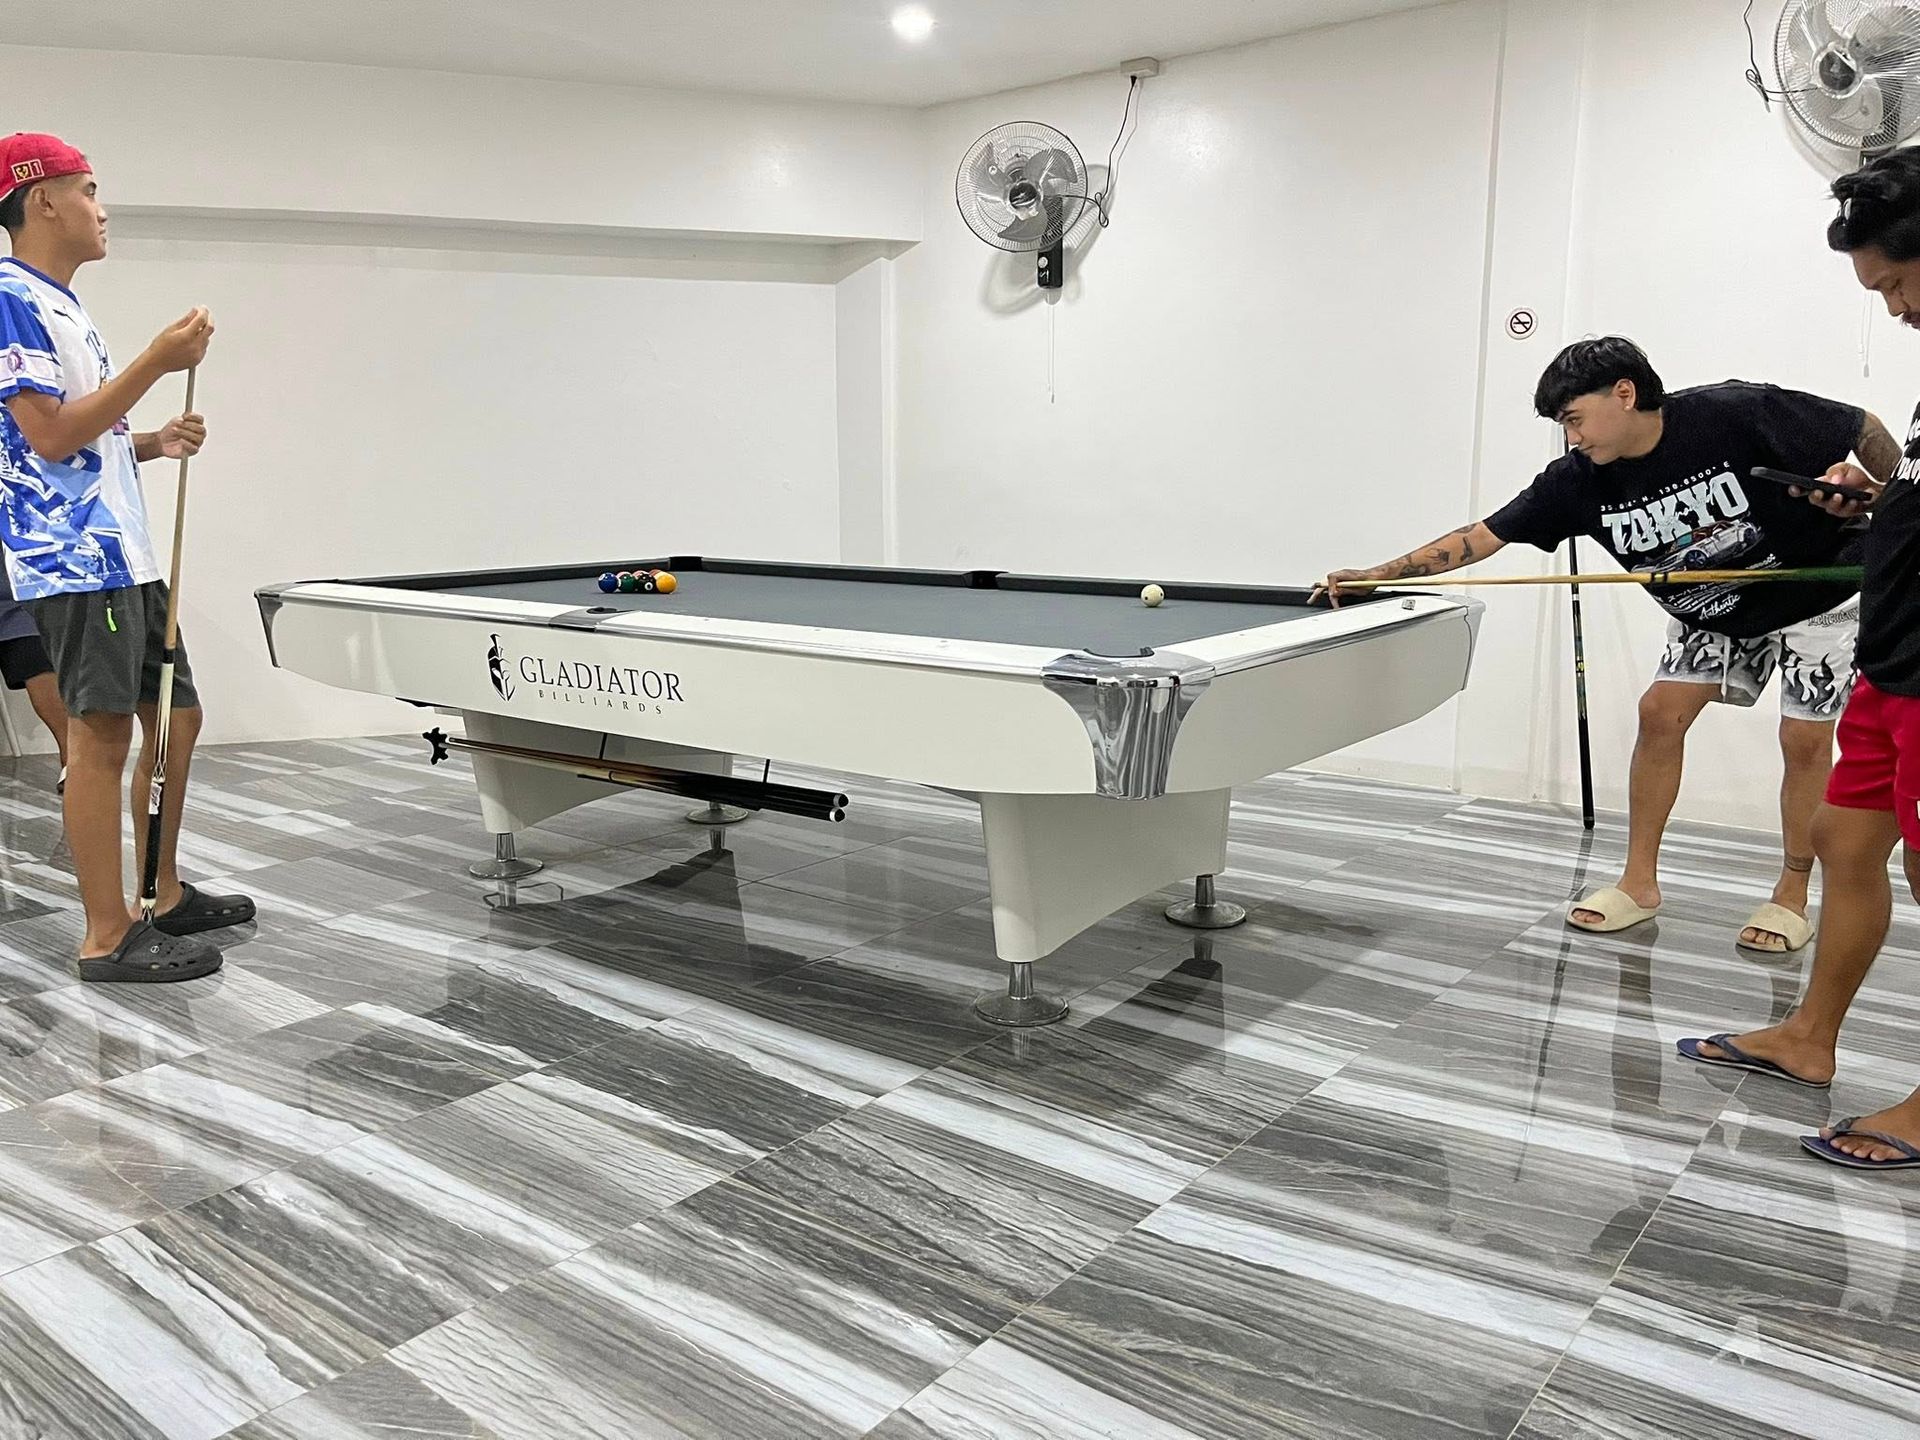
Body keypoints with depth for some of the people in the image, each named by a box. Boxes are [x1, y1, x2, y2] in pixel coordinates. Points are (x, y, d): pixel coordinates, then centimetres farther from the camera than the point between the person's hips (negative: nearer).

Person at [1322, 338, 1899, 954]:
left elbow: (1869, 431, -17)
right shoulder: (1578, 481, -18)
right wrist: (1377, 575, -23)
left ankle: (1792, 894, 14)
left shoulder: (1738, 414, -30)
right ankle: (1640, 882, 8)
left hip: (1821, 593, -4)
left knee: (1805, 739, -5)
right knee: (1660, 712, -4)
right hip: (1712, 614, 4)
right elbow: (1481, 537, -18)